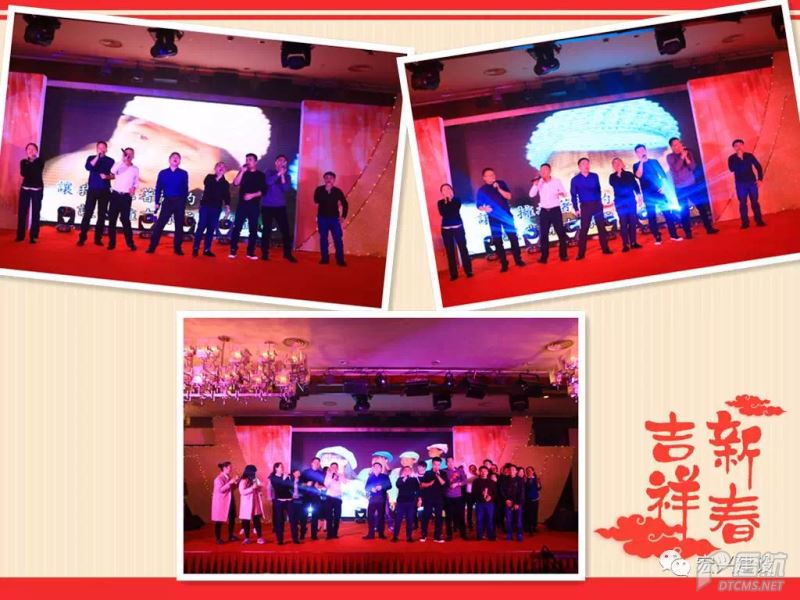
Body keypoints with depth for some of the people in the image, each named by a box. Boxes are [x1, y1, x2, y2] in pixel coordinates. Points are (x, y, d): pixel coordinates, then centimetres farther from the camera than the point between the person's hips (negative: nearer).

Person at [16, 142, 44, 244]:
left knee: (35, 213, -5)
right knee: (22, 212, -2)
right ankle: (20, 235, 3)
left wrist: (30, 162, -6)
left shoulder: (40, 161, 3)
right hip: (25, 188, 3)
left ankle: (33, 236, -5)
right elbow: (23, 173, -7)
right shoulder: (23, 162, 11)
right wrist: (28, 161, -9)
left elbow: (37, 172, -15)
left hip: (37, 189, -3)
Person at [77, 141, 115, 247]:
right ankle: (82, 238, -3)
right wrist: (97, 156, -18)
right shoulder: (91, 158, 6)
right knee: (87, 213, -4)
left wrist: (107, 176, -17)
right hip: (92, 190, -1)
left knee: (101, 215, 3)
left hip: (104, 191, 1)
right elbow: (88, 167, -14)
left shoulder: (110, 161, 6)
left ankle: (98, 238, 8)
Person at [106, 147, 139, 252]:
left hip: (126, 196, 0)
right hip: (115, 195, 0)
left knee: (125, 219, -3)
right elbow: (113, 172, -19)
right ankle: (112, 243, 6)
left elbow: (136, 182, 14)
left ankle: (130, 243, 3)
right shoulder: (118, 165, 3)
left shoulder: (135, 169, 9)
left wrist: (133, 189, -7)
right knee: (112, 218, 0)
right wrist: (123, 160, -23)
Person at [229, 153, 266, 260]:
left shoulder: (260, 175, 6)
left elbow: (263, 191, -1)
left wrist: (252, 195, -14)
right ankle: (233, 251, -4)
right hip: (242, 204, 0)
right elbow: (235, 183, -7)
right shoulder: (243, 173, 10)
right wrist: (242, 171, -11)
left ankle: (251, 252, 6)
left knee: (253, 229, 0)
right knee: (237, 227, -6)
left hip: (254, 205, 0)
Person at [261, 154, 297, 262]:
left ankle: (288, 253, 1)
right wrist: (279, 173, -18)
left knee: (285, 229, -4)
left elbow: (286, 188, -8)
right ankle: (264, 253, 7)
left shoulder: (287, 176, 9)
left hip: (280, 206, 2)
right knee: (267, 230, 1)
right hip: (267, 206, -2)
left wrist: (282, 176, -14)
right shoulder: (270, 172, 5)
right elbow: (268, 182, -16)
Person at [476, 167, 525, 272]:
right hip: (494, 218, 0)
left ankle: (518, 260, 9)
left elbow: (508, 196, -7)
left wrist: (498, 188, -18)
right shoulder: (482, 190, 0)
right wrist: (484, 208, -20)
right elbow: (478, 205, 2)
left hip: (506, 215, 0)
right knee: (497, 241, 1)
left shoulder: (501, 183, 1)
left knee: (513, 237, -1)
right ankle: (504, 263, 8)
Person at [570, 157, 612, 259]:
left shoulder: (595, 176, 5)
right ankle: (581, 253, 2)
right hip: (585, 206, -2)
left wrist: (599, 202, 11)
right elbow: (573, 195, 1)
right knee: (584, 229, -2)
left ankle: (605, 248, 14)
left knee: (601, 227, 6)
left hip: (597, 204, 2)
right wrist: (576, 209, -3)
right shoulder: (575, 180, -1)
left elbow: (598, 189, 12)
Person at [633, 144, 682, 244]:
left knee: (668, 213, -2)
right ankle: (657, 238, 4)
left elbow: (663, 175, 8)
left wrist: (664, 186, -7)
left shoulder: (654, 162, 10)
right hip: (648, 195, -1)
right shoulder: (637, 166, 6)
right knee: (651, 216, -1)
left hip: (659, 192, 1)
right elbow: (638, 175, -15)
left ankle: (673, 235, 4)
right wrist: (641, 162, -15)